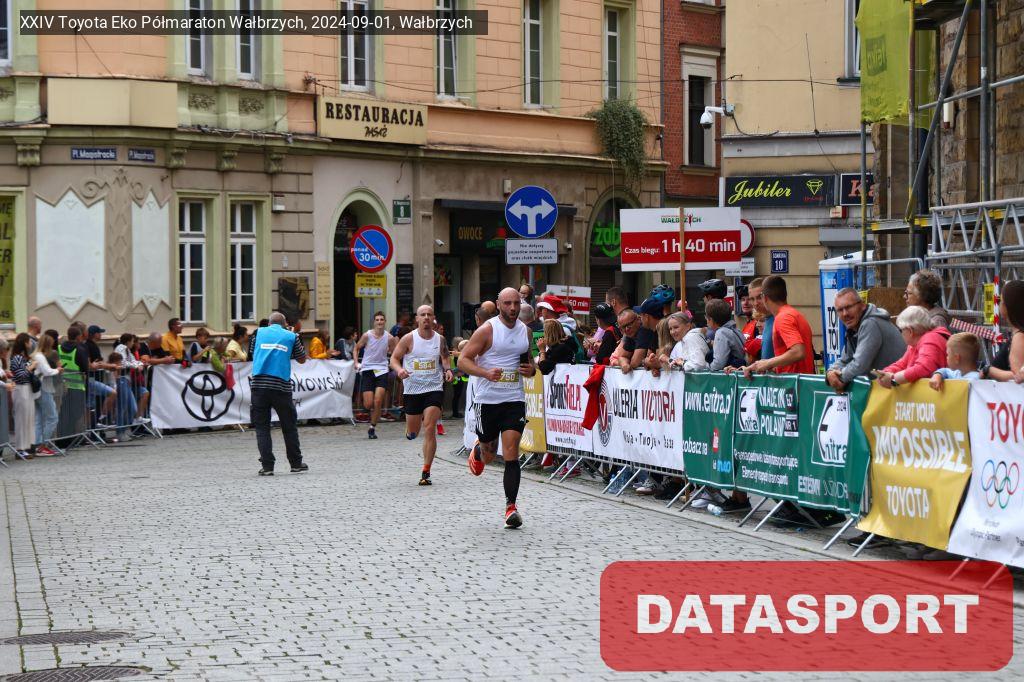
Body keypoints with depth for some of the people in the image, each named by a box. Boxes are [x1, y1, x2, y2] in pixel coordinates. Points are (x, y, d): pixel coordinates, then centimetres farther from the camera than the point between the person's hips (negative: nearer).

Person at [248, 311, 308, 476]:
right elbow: (302, 359, 17)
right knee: (289, 426, 12)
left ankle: (267, 466, -1)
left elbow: (251, 353, 21)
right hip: (281, 386, 0)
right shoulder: (291, 336, 8)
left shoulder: (259, 332, 11)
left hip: (259, 384, 0)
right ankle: (296, 464, 20)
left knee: (261, 427, 5)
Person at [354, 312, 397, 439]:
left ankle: (372, 428, 4)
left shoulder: (389, 338, -1)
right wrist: (356, 362, -3)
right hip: (367, 370, -1)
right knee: (368, 404, -6)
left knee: (378, 401, -11)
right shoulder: (367, 335, -5)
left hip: (382, 371, 1)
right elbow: (357, 348, 10)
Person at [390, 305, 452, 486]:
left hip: (434, 388, 0)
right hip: (413, 389, 0)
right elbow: (394, 358, 1)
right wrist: (399, 369, -20)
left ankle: (426, 473, -7)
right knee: (412, 434, 10)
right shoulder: (408, 339, -4)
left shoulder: (440, 339, 2)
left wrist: (447, 369, -6)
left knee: (429, 429, -13)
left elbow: (445, 357, 15)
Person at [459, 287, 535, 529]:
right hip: (487, 399, -2)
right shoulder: (487, 330, -9)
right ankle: (478, 450, 50)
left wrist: (531, 369, 1)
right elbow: (463, 360, -10)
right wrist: (486, 373, -26)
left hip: (514, 400, 2)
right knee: (489, 453, 12)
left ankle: (511, 506, -7)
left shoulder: (525, 331, 7)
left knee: (511, 452, -9)